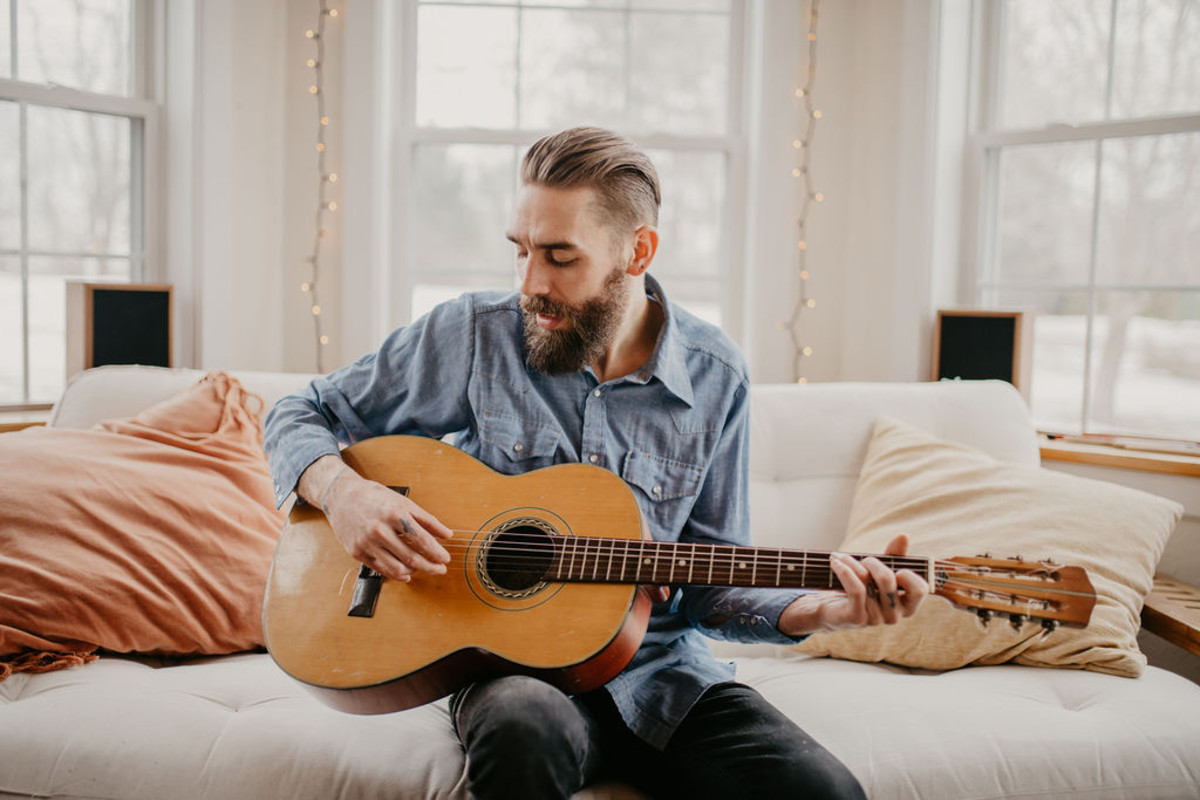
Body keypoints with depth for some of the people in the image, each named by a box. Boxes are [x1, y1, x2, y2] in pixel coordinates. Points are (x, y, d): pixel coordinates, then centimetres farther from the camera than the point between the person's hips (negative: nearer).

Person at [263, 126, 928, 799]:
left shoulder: (714, 377, 1)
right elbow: (303, 416, 7)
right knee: (527, 729, -38)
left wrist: (820, 609, -11)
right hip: (509, 657, -1)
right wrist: (343, 491, -14)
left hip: (661, 668, 2)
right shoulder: (473, 334, -2)